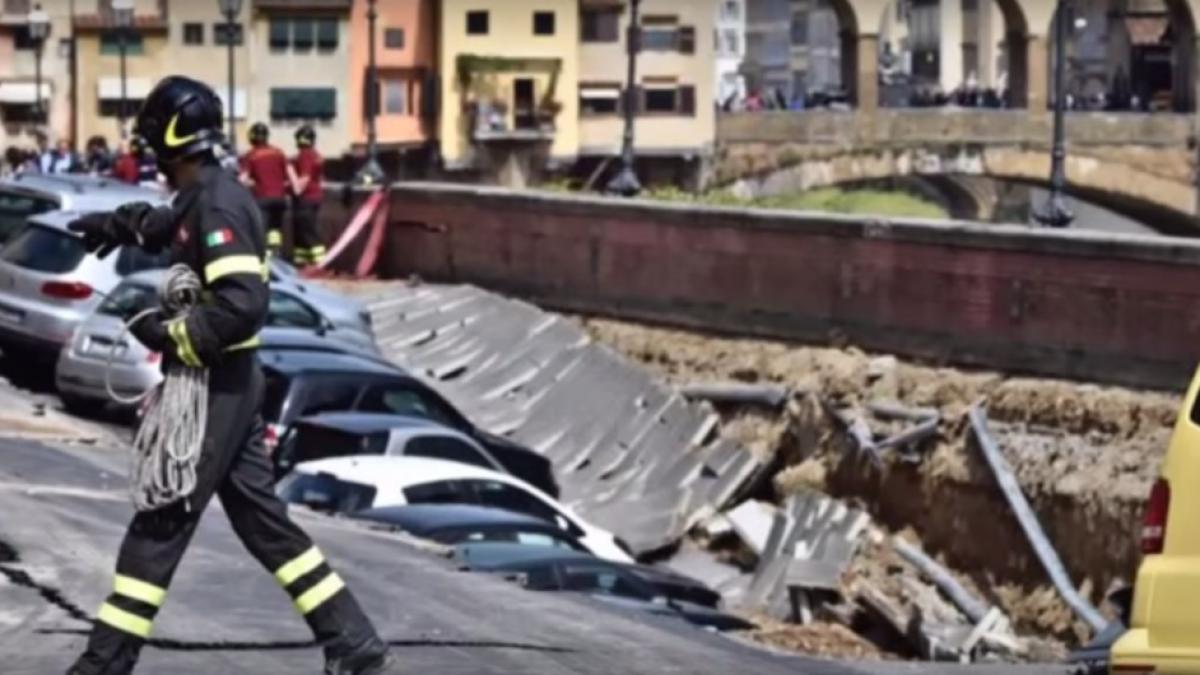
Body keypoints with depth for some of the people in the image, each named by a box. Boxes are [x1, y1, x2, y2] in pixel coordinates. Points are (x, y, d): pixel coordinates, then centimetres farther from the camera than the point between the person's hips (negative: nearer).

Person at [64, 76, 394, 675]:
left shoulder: (218, 203, -19)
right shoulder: (203, 198, 9)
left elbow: (241, 305, -27)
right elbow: (167, 226, 35)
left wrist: (168, 334, -18)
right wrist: (116, 225, 39)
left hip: (217, 388, -10)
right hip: (222, 384, 10)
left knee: (160, 524, -3)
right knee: (261, 517, 11)